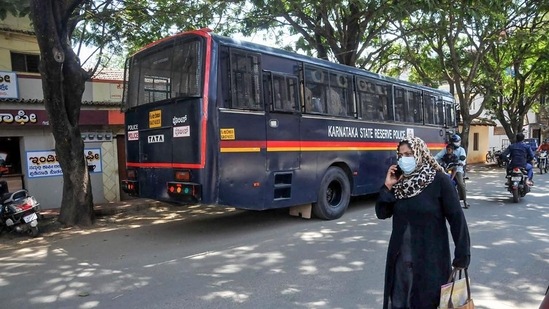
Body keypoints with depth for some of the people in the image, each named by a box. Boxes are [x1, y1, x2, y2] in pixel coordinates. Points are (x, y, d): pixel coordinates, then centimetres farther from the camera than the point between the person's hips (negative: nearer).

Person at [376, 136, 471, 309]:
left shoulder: (439, 180, -11)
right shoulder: (399, 181, 4)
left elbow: (457, 218, -11)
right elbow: (382, 213, 3)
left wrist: (461, 258, -12)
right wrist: (388, 186, -9)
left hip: (430, 259, -5)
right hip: (401, 258, 5)